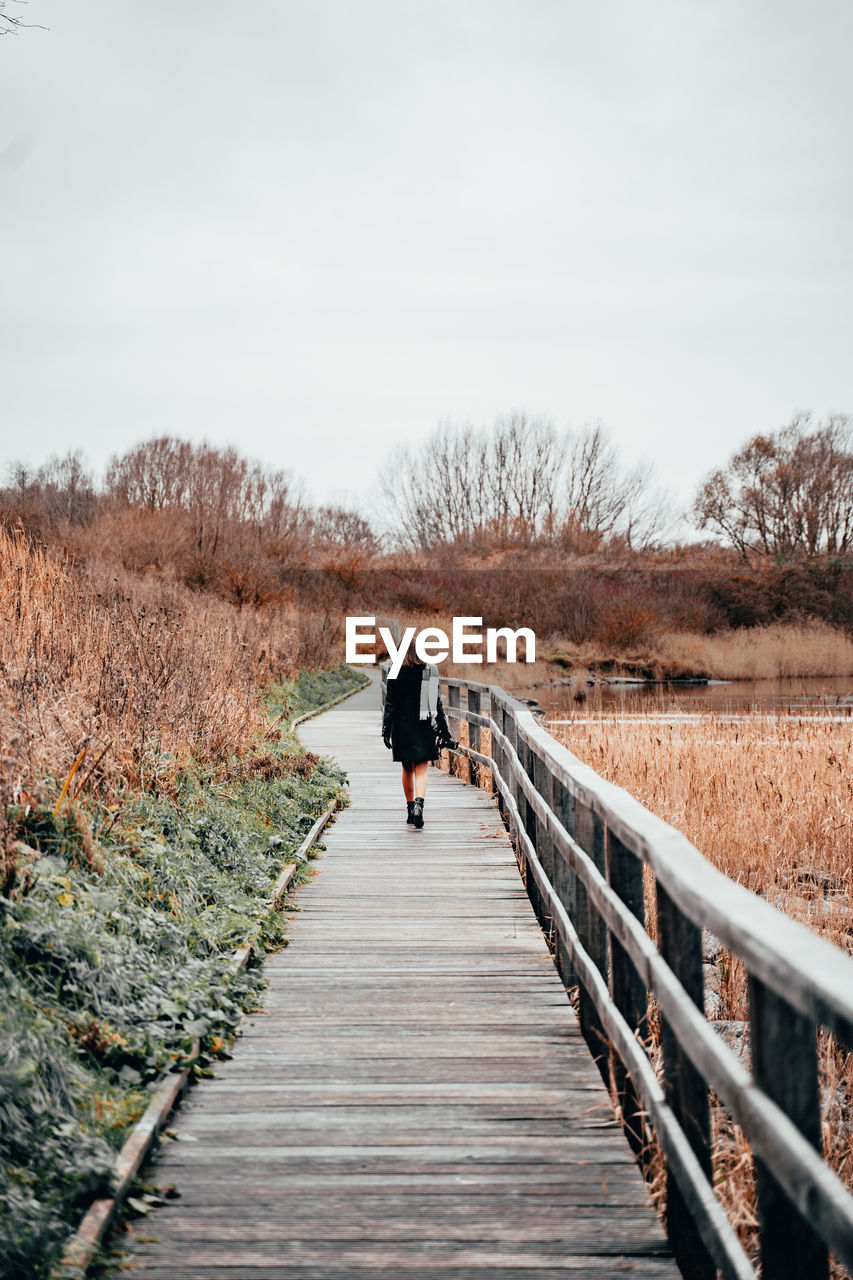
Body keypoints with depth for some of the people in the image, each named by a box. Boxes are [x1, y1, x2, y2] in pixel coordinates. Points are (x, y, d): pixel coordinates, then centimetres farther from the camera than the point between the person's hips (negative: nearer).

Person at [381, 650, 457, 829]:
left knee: (407, 769, 14)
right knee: (421, 770, 1)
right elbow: (437, 704, 1)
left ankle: (410, 809, 21)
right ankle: (419, 803, -23)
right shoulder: (430, 671, -1)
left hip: (402, 727, 0)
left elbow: (390, 704, -6)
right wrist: (444, 732, 5)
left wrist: (386, 730, -3)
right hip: (423, 727, 0)